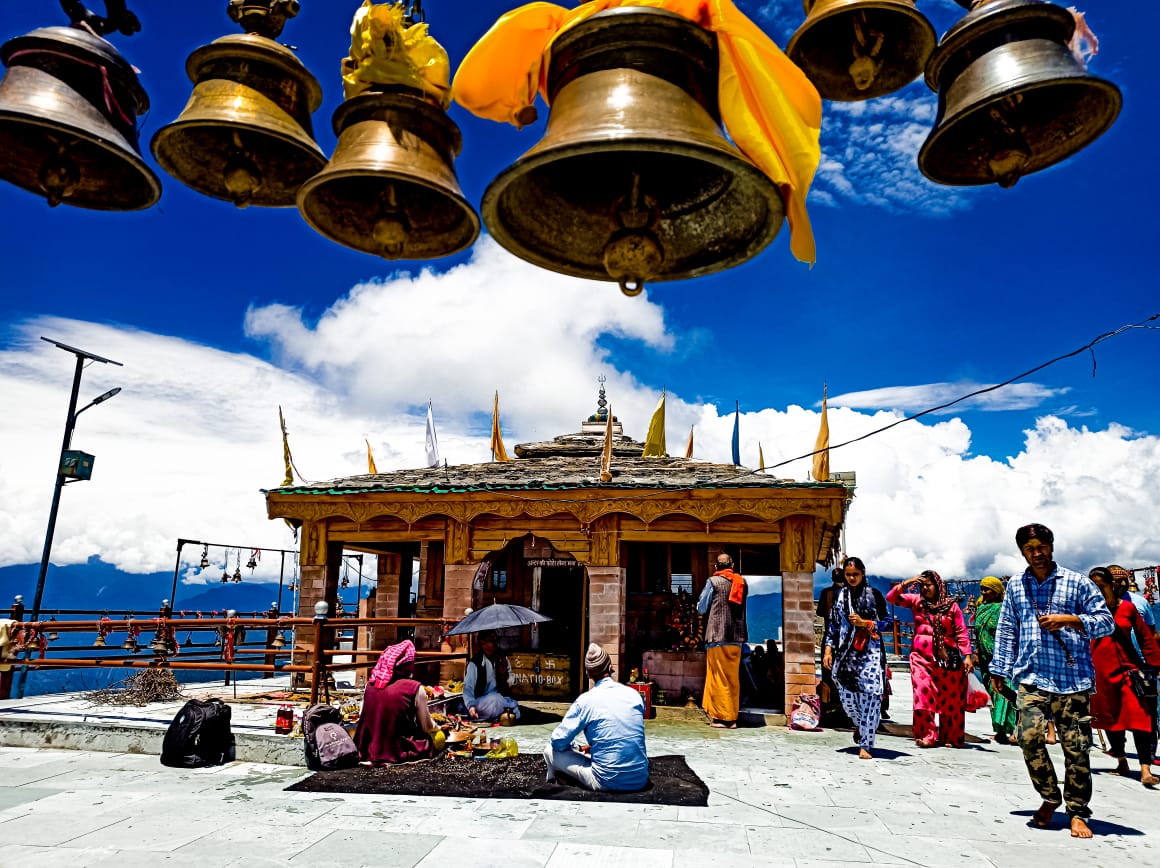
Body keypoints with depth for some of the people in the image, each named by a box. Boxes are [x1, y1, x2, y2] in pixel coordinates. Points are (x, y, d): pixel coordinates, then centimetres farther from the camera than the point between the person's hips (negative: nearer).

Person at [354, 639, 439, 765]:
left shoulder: (370, 684, -4)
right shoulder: (414, 688, -16)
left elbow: (363, 718, 5)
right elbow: (427, 727, -7)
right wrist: (436, 727, 16)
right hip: (399, 751, -4)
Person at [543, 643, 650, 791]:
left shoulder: (586, 700, -8)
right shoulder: (634, 694, 5)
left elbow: (558, 741, -5)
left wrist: (576, 748, 16)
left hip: (607, 783, -5)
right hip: (641, 780, 5)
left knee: (550, 751, 10)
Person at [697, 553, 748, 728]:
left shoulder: (713, 581, -4)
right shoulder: (742, 582, 8)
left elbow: (701, 608, 1)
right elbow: (743, 607, 17)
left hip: (717, 636, -4)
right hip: (736, 637, 5)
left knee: (719, 678, 2)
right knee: (733, 677, 11)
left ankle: (721, 717, 3)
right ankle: (732, 717, 14)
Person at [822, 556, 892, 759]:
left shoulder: (874, 595, 4)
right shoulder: (840, 596, 11)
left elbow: (887, 623, 3)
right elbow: (833, 624, 13)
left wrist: (864, 623, -11)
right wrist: (828, 649, 5)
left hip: (870, 651, -2)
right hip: (846, 652, 3)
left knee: (870, 695, -13)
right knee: (847, 696, 2)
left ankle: (865, 744, -3)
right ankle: (859, 724, 35)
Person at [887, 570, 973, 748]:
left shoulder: (951, 605, 3)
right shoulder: (916, 601, 9)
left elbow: (961, 632, 2)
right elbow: (891, 597, 2)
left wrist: (967, 656, -5)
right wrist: (908, 582, -7)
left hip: (948, 658, 0)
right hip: (922, 656, 1)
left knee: (951, 699, 5)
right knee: (923, 695, -9)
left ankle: (951, 737, 17)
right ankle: (927, 736, -3)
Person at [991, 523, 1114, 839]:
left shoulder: (1077, 582, 4)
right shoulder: (1015, 586, 13)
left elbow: (1106, 621, 2)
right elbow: (1006, 630, 15)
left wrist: (1068, 619, -13)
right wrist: (999, 668, 12)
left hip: (1072, 676, -2)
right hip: (1031, 676, 2)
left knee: (1075, 746, 0)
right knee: (1029, 736, -11)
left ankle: (1077, 812, 17)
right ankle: (1050, 797, 13)